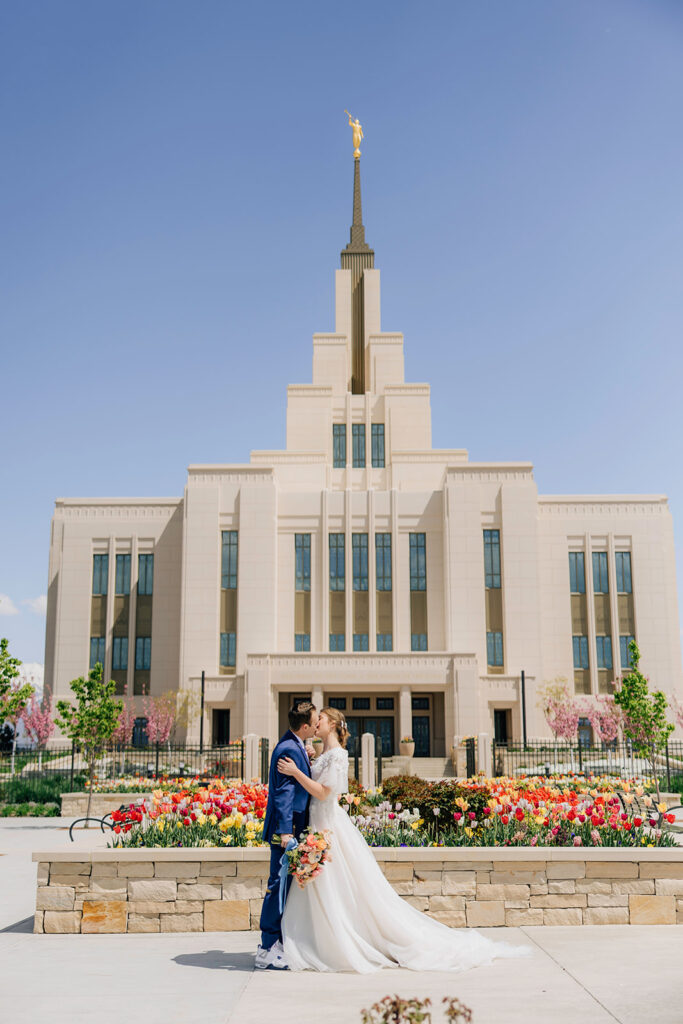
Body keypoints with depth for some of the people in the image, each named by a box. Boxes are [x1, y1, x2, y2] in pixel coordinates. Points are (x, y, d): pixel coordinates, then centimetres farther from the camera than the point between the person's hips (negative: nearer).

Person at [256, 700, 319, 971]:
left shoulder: (294, 746, 14)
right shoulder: (290, 749, -18)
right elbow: (284, 792, -23)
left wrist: (307, 760, 9)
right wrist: (285, 831, -27)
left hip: (292, 828, 10)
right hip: (286, 828, -10)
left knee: (285, 886, 15)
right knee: (279, 885, -6)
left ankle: (276, 943, 24)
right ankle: (268, 951, 0)